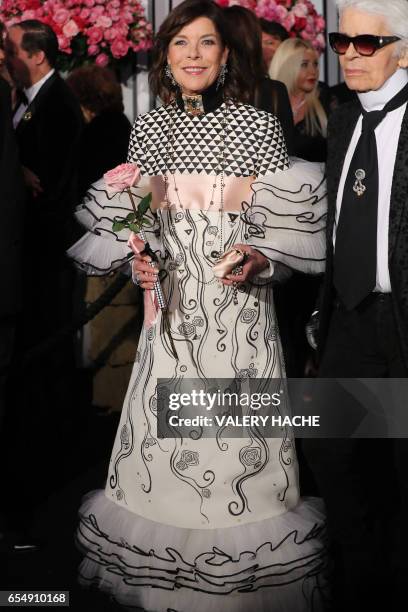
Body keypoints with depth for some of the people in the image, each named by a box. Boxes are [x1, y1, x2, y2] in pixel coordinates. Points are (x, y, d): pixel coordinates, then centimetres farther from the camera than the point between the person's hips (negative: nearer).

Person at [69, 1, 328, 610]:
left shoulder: (259, 125, -2)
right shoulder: (147, 129, 7)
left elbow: (290, 222, 1)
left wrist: (260, 259, -16)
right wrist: (137, 259, -4)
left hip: (240, 302, -3)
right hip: (171, 298, 3)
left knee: (239, 424, 0)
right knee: (168, 424, 6)